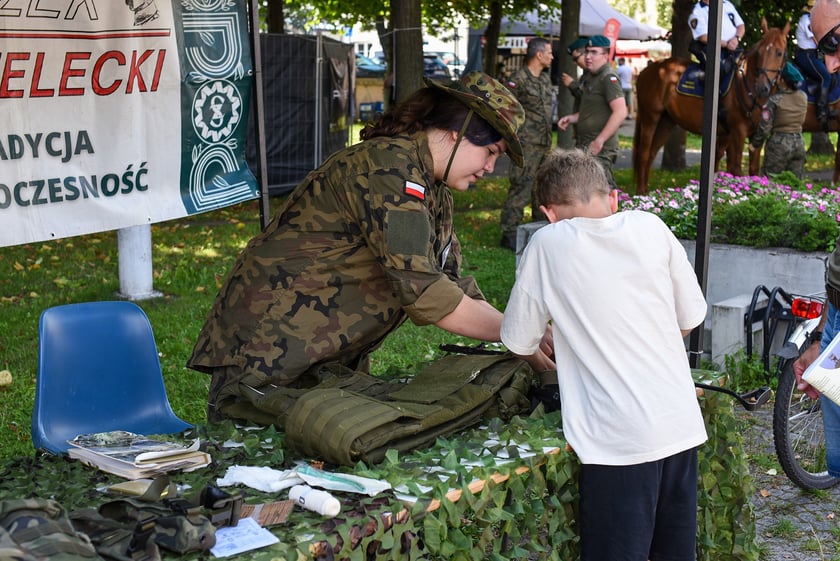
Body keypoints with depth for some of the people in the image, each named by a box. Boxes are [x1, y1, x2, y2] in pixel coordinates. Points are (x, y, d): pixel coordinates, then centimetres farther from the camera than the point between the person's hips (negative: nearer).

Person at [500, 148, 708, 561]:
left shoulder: (548, 244, -6)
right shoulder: (650, 227, 2)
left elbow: (518, 343, 2)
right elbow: (691, 317, 11)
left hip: (620, 441, -4)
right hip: (682, 426, 4)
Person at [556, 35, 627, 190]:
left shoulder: (608, 78, -12)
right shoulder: (588, 77, 17)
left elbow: (621, 112, -23)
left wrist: (599, 141, -24)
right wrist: (572, 118, 10)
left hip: (600, 148, -10)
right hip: (584, 145, 10)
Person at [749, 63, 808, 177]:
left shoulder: (774, 99, -15)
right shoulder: (803, 97, 1)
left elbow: (765, 127, -14)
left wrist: (754, 144, 2)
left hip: (778, 143, -5)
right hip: (799, 143, 5)